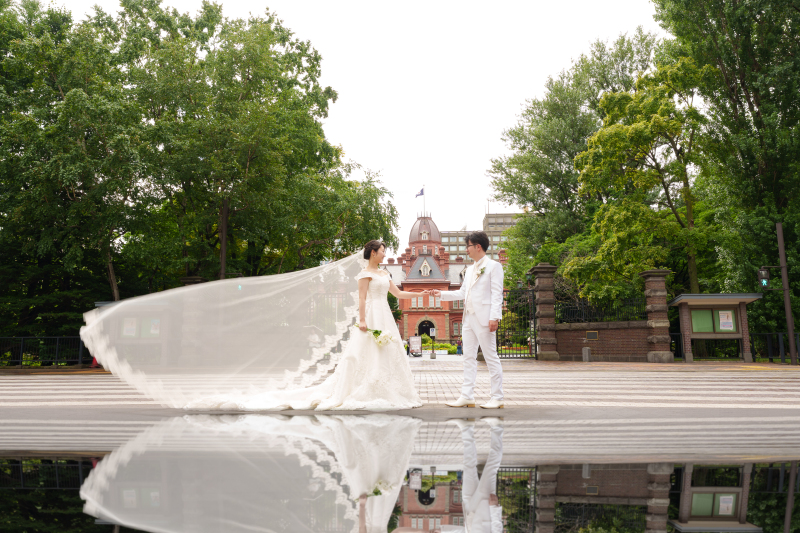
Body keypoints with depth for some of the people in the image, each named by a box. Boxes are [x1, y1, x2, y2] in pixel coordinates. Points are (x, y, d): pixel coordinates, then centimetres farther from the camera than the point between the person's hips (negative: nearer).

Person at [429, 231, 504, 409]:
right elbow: (462, 293, 23)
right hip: (468, 318, 8)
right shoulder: (470, 269, 21)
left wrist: (494, 317, -18)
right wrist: (441, 294, 16)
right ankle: (467, 397, 11)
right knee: (469, 358, 8)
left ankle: (497, 398, 0)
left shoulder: (494, 266, -3)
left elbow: (497, 294, -10)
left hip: (484, 318, -8)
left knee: (491, 357, -4)